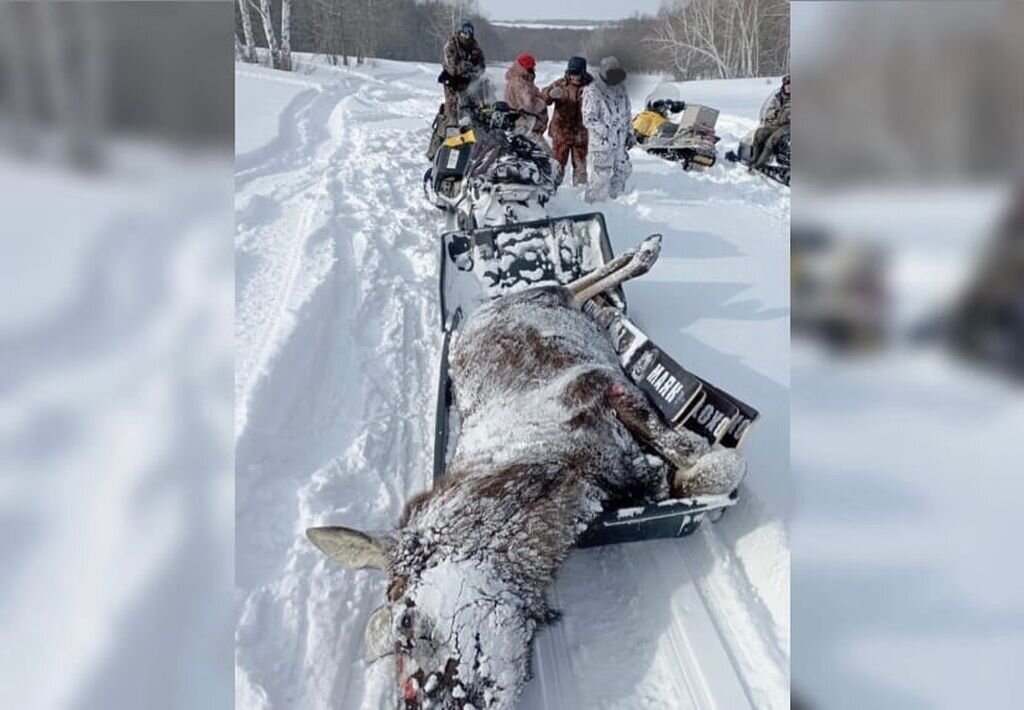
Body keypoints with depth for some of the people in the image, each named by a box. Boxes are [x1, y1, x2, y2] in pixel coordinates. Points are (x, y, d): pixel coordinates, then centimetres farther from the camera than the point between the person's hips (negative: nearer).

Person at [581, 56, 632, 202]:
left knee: (622, 171, 18)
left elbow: (627, 113, 23)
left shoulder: (621, 89, 12)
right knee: (600, 177, -6)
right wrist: (606, 131, -21)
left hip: (620, 143, 8)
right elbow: (589, 119, -17)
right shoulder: (592, 91, -12)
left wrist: (629, 134, 16)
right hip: (601, 143, -8)